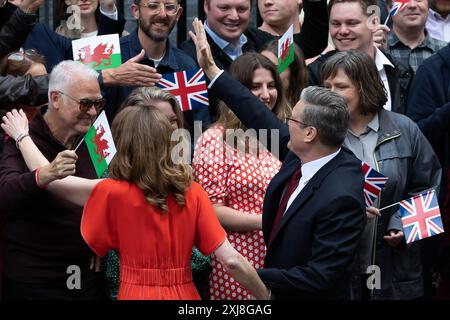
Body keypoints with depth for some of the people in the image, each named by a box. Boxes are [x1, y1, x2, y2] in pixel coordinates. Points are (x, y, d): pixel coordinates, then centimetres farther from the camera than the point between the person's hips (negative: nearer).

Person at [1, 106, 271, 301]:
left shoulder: (114, 194, -8)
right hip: (184, 294, 2)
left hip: (137, 293, -2)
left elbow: (51, 179, 3)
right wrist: (266, 296, 4)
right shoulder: (193, 193, -3)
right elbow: (231, 260, -7)